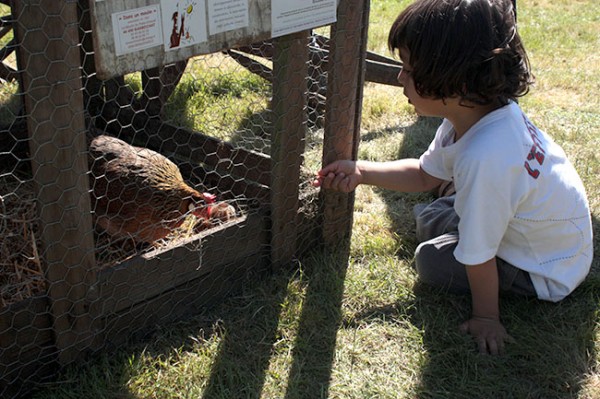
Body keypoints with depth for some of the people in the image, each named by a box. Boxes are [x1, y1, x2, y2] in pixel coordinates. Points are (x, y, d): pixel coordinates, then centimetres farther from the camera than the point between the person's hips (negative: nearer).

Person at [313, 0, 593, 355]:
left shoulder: (483, 159, -42)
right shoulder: (477, 111, -15)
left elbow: (479, 256, -28)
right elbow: (425, 175, 2)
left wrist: (486, 318, -15)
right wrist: (361, 172, -5)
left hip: (548, 272, -8)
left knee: (432, 260, -6)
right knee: (430, 220, 11)